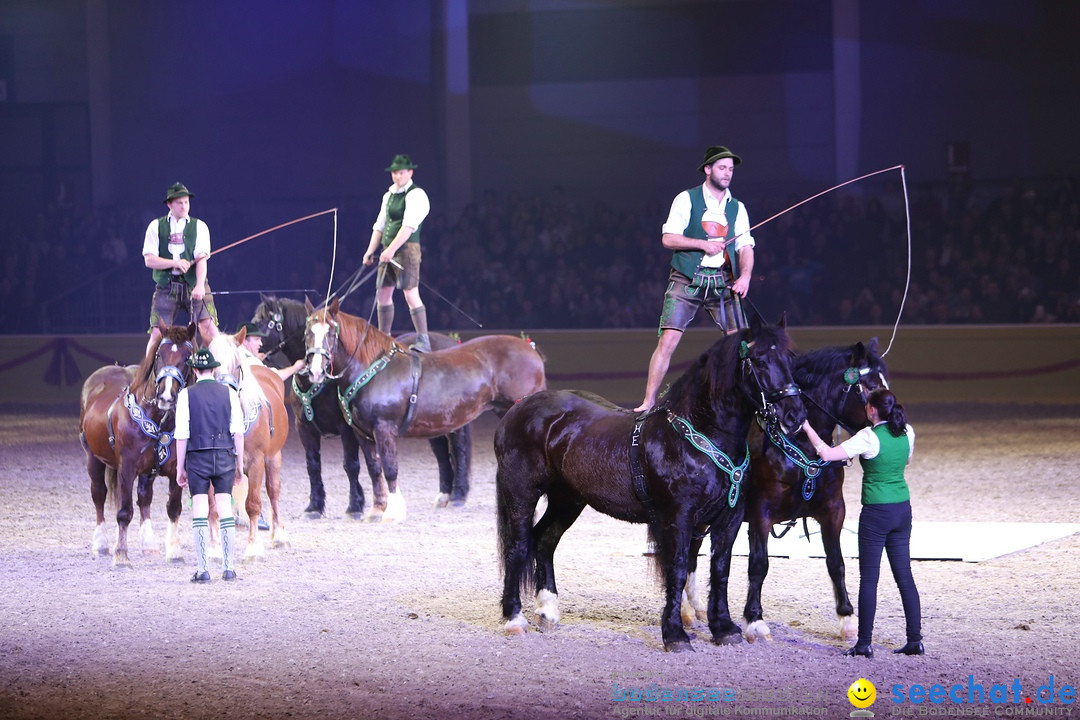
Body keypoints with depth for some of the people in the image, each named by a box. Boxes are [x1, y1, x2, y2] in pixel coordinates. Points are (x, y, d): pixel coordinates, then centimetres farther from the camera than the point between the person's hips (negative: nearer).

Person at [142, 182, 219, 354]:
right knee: (157, 334, -5)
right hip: (166, 286, 0)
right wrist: (175, 263, -15)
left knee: (209, 329, -13)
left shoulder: (199, 226, 7)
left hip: (194, 286, 0)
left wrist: (200, 286, -21)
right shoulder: (156, 227, 8)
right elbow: (149, 260, 0)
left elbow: (202, 258, -5)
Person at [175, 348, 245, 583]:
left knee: (200, 512, 0)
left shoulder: (186, 395, -2)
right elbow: (238, 432, 1)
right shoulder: (229, 393, 3)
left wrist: (180, 468, 3)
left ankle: (202, 569, -3)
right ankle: (228, 567, 5)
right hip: (224, 457, 2)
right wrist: (240, 466, 8)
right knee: (225, 509, 5)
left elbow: (182, 435, -4)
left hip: (198, 458, -2)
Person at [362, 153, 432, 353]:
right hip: (388, 251, 8)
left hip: (407, 248, -8)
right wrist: (370, 251, 11)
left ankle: (423, 341, -9)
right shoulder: (388, 196, 18)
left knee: (411, 294, -12)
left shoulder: (415, 195, -9)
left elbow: (409, 226, -20)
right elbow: (379, 226, 20)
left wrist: (392, 249, -27)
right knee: (383, 294, 9)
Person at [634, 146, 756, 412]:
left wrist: (745, 276, -13)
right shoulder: (686, 200, 1)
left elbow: (745, 246, 5)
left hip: (722, 282, 3)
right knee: (668, 340, -11)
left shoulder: (737, 208, 12)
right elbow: (668, 238, -5)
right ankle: (649, 401, -6)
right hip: (687, 280, -3)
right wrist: (703, 244, -14)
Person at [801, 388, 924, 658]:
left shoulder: (869, 437, -16)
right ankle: (915, 640, 10)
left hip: (876, 513, -6)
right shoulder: (907, 433, 2)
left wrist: (808, 428, -8)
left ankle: (864, 643, 2)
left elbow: (827, 454, -19)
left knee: (869, 578, 0)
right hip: (903, 509, 6)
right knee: (904, 576, 11)